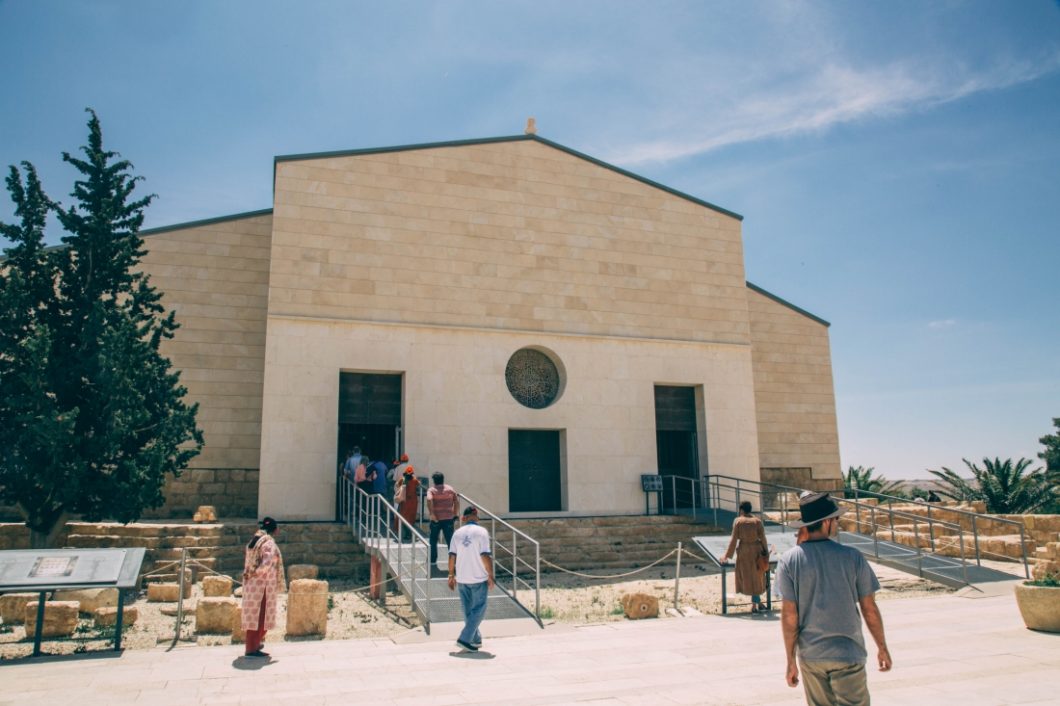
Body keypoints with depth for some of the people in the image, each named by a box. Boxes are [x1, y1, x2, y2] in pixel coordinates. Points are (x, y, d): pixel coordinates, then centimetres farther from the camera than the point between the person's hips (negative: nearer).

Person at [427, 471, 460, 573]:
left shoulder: (431, 490, -2)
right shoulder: (450, 489, 6)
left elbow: (429, 500, -22)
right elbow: (457, 502, 1)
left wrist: (431, 513, -17)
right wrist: (455, 514, 8)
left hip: (436, 519, -2)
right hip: (449, 519, 2)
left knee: (433, 541, 14)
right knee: (450, 541, 6)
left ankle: (433, 563, 17)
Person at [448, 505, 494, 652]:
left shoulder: (458, 533, 4)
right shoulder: (481, 532, -9)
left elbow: (452, 556, 2)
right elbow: (485, 556, -14)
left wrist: (451, 575, 10)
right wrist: (491, 575, -7)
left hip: (462, 578, 5)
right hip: (479, 579, -5)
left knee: (467, 610, 16)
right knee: (479, 609, 3)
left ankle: (476, 639, 24)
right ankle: (465, 638, -7)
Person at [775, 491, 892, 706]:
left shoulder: (789, 560, -7)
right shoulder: (852, 557, -8)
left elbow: (789, 614, -7)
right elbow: (870, 609, -2)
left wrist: (791, 660, 1)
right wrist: (882, 648, 13)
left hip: (810, 656, 2)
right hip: (848, 654, -2)